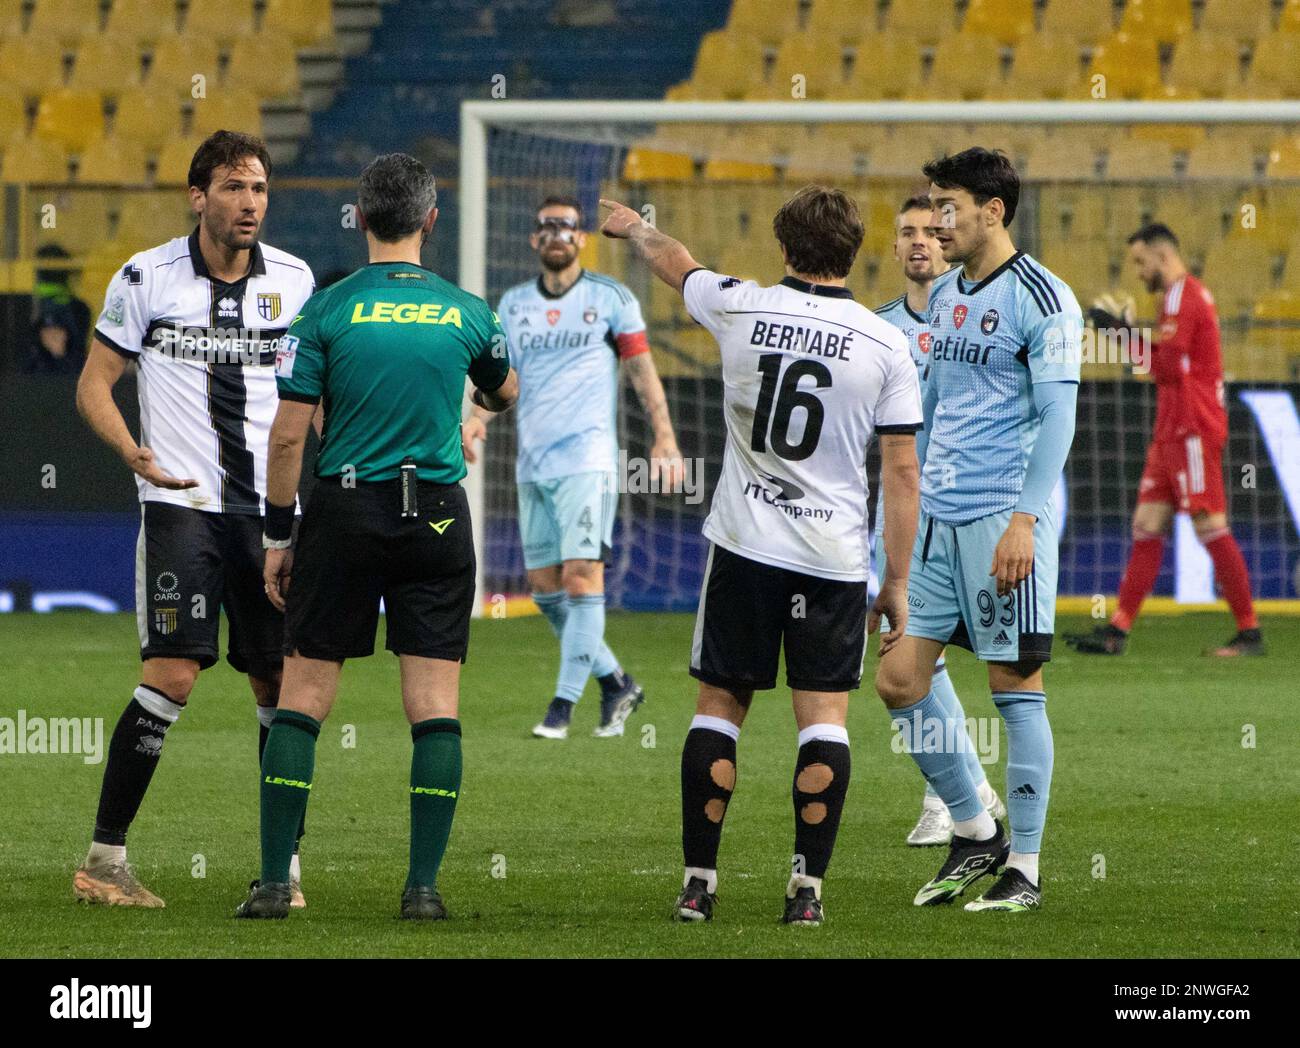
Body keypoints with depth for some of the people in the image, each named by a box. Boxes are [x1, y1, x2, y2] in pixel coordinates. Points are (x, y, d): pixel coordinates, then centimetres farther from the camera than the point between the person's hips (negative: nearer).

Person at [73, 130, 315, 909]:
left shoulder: (293, 280, 7)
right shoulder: (147, 277, -2)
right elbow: (95, 383, 2)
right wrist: (133, 451, -15)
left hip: (272, 508, 4)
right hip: (182, 502, -4)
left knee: (281, 682, 3)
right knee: (173, 675, -15)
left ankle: (282, 864, 14)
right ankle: (105, 859, -8)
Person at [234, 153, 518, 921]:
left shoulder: (328, 311, -5)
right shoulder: (468, 313, 1)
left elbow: (289, 434, -7)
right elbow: (504, 396, 22)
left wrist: (278, 536, 2)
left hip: (344, 512, -1)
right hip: (437, 517, 1)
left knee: (303, 694, 6)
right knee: (435, 703, 3)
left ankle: (275, 880, 3)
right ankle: (424, 884, -2)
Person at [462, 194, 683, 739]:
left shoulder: (611, 299, 2)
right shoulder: (513, 304, 13)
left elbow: (642, 371, 4)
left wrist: (664, 437, -5)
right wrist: (476, 418, -3)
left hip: (587, 459, -5)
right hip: (533, 464, 5)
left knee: (582, 574, -14)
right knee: (544, 585, 4)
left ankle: (564, 703, -11)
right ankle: (615, 683, 19)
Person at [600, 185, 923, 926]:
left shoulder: (740, 308, -2)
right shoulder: (887, 344, -5)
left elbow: (675, 263, 21)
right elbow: (903, 470, -4)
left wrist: (634, 227, 45)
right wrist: (898, 583, 3)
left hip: (745, 545, 1)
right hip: (834, 556, -1)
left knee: (720, 705, 8)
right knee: (824, 714, 3)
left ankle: (700, 881, 7)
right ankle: (808, 886, -4)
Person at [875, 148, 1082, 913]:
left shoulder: (1041, 299, -9)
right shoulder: (945, 295, 14)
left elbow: (1057, 417, -13)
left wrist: (1025, 518, -19)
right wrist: (913, 495, 21)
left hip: (1004, 519, -8)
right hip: (938, 518, 8)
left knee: (1016, 685, -2)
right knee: (899, 678, 3)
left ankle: (1024, 868, 5)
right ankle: (975, 832, 18)